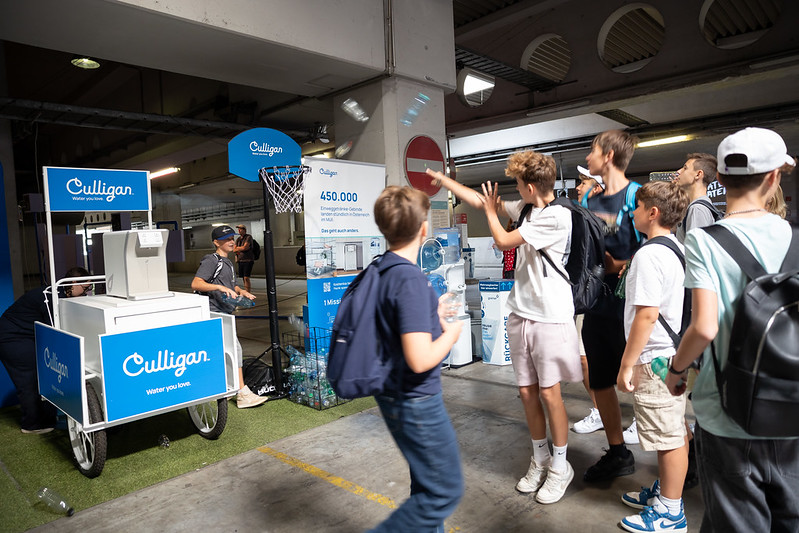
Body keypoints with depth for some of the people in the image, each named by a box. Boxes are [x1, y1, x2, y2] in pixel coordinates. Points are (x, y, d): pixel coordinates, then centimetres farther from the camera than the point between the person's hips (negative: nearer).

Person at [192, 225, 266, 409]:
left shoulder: (227, 263, 20)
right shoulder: (211, 260, -9)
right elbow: (195, 284, -20)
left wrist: (243, 292, 11)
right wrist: (220, 287, -30)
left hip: (224, 313, 10)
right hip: (214, 313, -10)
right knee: (234, 348, -15)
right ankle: (243, 394, -15)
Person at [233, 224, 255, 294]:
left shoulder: (249, 237, -6)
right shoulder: (238, 239, 15)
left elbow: (244, 247, -16)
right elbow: (234, 250, 7)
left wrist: (238, 248, 1)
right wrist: (241, 248, -8)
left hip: (248, 260, -7)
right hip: (240, 261, 7)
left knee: (246, 278, -14)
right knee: (244, 278, 6)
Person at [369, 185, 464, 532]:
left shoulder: (381, 270, 2)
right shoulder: (410, 279, -26)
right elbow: (420, 359, -30)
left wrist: (433, 315, 15)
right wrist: (450, 334, -12)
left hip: (394, 395, 9)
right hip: (416, 400, -9)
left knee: (427, 483, 25)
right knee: (445, 492, 7)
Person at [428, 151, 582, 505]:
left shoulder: (558, 217, -15)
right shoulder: (526, 209, 9)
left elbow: (503, 241, -12)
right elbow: (478, 199, 19)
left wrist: (491, 211, 7)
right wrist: (441, 178, 25)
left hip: (550, 318, -7)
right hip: (520, 315, 7)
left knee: (549, 394, 2)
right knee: (527, 392, 12)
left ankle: (560, 466, 22)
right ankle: (540, 459, 30)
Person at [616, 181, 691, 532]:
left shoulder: (648, 255, -21)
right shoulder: (677, 248, 9)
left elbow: (647, 315, -24)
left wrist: (627, 364, -18)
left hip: (654, 359, -10)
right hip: (674, 354, 10)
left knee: (670, 437, 4)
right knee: (671, 432, 21)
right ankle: (664, 491, 37)